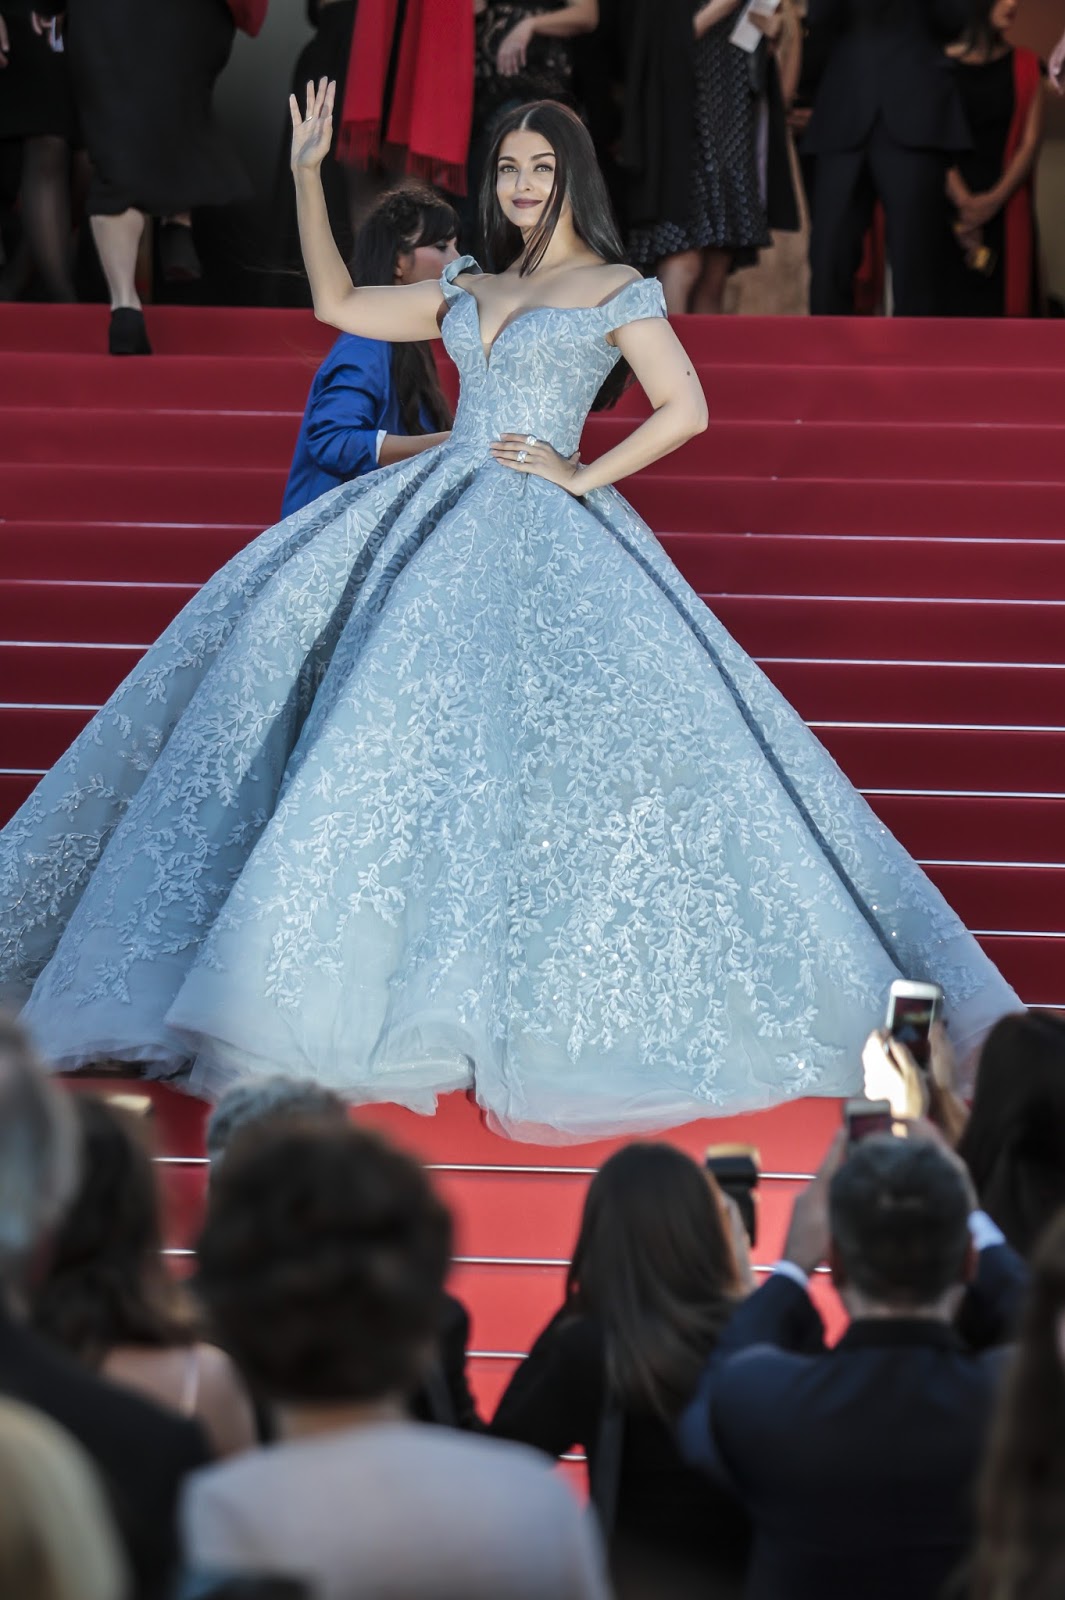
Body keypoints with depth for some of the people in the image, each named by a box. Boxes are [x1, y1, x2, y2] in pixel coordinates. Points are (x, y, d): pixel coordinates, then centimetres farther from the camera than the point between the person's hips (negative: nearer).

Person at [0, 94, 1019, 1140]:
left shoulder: (619, 292, 1)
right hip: (434, 517, 6)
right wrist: (306, 177, 17)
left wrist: (582, 475, -8)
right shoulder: (470, 292, 18)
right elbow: (338, 305, 21)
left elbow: (685, 409, -6)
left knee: (520, 740, -14)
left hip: (542, 540, -6)